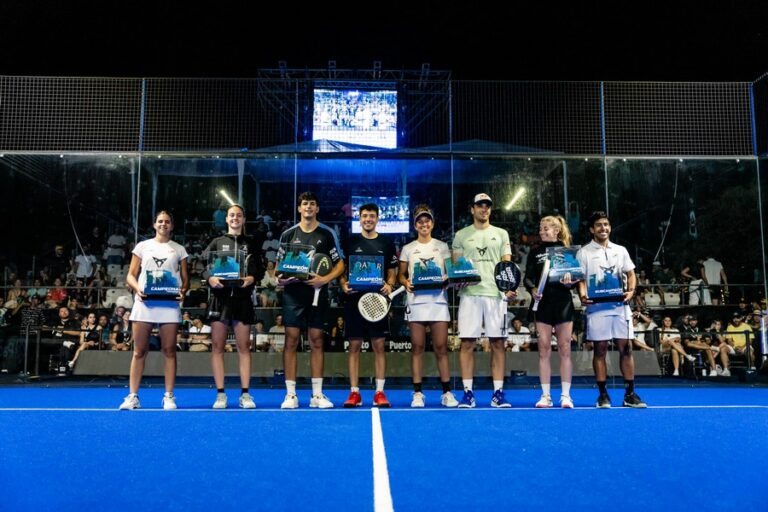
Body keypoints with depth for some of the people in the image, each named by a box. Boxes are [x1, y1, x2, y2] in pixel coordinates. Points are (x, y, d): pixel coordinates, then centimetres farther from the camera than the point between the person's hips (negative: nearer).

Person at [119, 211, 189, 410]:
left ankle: (169, 396, 4)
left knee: (169, 350, 0)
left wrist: (183, 291, -10)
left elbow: (185, 278, 11)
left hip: (170, 303, 0)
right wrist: (137, 288, -10)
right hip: (144, 302, 0)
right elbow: (130, 275, 10)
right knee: (139, 351, 0)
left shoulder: (179, 249, 14)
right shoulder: (142, 246, 13)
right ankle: (132, 396, 5)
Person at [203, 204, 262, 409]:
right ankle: (220, 394, 6)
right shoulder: (217, 242, 11)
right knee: (217, 346, 0)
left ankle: (245, 394, 5)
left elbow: (259, 268, 6)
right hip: (220, 296, 0)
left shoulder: (251, 244, 13)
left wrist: (252, 278, -14)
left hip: (243, 298, 0)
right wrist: (210, 278, -16)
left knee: (244, 347, 1)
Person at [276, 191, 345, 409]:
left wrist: (325, 279, -12)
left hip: (317, 293, 0)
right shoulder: (288, 234, 9)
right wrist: (279, 278, -8)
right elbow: (280, 263, 13)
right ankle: (290, 394, 5)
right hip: (293, 293, 1)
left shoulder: (327, 233, 5)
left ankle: (317, 395, 10)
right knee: (291, 341, -2)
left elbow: (340, 263, 4)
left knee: (317, 342, 4)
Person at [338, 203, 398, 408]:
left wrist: (389, 285, -8)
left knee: (379, 345, 1)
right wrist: (344, 285, -10)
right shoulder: (350, 242, 8)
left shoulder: (387, 242, 10)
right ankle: (354, 392, 9)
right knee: (354, 346, 2)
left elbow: (392, 271, 12)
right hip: (354, 299, 0)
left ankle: (379, 392, 8)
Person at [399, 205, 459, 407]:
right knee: (417, 347, 0)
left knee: (441, 347, -2)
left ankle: (447, 392, 3)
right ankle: (418, 393, 4)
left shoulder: (442, 246, 12)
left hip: (438, 300, 0)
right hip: (416, 301, 0)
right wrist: (406, 283, -10)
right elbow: (401, 275, 11)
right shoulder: (408, 249, 12)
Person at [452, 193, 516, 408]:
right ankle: (468, 393, 4)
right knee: (467, 344, -2)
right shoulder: (461, 235, 13)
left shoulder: (501, 234, 15)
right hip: (469, 294, -1)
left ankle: (498, 393, 7)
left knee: (498, 343, 1)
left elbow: (507, 264, 8)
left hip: (496, 294, 1)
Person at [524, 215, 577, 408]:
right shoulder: (535, 252, 10)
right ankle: (546, 395, 7)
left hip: (563, 302, -1)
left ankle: (565, 395, 6)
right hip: (542, 302, 1)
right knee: (544, 349, 1)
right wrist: (533, 289, -14)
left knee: (564, 349, 0)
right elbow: (528, 277, 6)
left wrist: (569, 281, -17)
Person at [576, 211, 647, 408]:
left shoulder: (621, 250, 15)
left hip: (620, 305, 3)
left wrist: (630, 291, -5)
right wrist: (582, 295, -19)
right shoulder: (584, 253, 5)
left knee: (626, 348, 1)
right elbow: (580, 279, 0)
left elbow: (630, 274, 15)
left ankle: (629, 394, 8)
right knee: (600, 349, 0)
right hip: (597, 307, -3)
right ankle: (603, 394, 6)